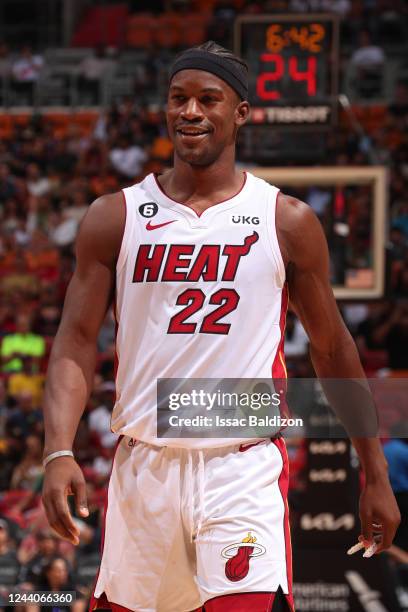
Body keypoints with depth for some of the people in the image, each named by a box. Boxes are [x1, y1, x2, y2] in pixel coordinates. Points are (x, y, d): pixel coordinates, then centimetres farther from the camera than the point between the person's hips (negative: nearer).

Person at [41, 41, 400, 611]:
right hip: (143, 469, 2)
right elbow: (76, 344, 0)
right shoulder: (114, 218, 4)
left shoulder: (287, 221, 3)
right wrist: (59, 453, -16)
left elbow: (333, 349, 10)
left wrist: (375, 475, 11)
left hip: (244, 470, -2)